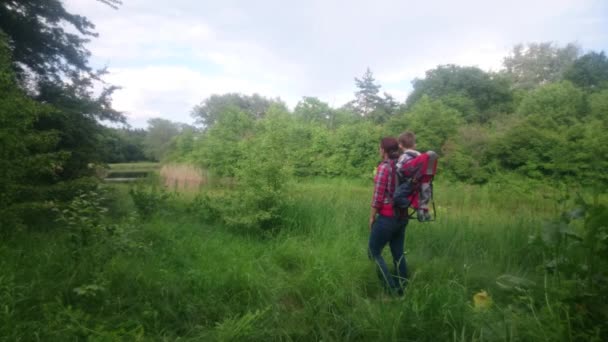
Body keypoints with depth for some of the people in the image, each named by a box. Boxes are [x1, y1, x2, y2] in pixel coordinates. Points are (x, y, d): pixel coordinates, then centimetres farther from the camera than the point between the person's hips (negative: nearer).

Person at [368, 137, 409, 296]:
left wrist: (372, 217, -5)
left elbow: (378, 196, -15)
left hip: (386, 217, -7)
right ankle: (401, 290, 22)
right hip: (402, 216, 8)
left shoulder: (384, 167, -15)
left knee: (374, 253, 5)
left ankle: (393, 290, 0)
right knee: (398, 254, 15)